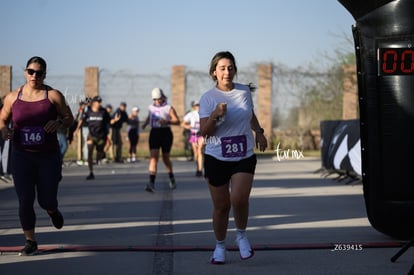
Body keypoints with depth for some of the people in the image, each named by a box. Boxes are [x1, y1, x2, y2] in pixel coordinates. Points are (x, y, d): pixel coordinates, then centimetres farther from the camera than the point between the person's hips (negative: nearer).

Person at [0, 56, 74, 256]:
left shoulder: (53, 95, -3)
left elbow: (69, 118, 3)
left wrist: (59, 122, -18)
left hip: (49, 156, -1)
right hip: (22, 157, 1)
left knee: (46, 200, 1)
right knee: (25, 201, -3)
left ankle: (52, 211, 40)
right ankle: (30, 242, 12)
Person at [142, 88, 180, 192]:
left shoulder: (168, 108, -3)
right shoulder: (151, 107, 11)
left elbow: (177, 121, -6)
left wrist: (167, 122, -22)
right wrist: (145, 124, 12)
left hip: (165, 132, -3)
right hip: (154, 133, 3)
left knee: (165, 158, 9)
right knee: (153, 157, -11)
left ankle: (171, 178, 35)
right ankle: (152, 183, -19)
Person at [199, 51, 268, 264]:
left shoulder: (244, 92, 3)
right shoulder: (208, 98, -7)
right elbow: (204, 132, -12)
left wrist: (259, 132, 18)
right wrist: (215, 116, -28)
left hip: (244, 157, 1)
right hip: (216, 158, -1)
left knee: (239, 199, -19)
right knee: (221, 205, 4)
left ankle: (242, 236, 8)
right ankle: (220, 246, 26)